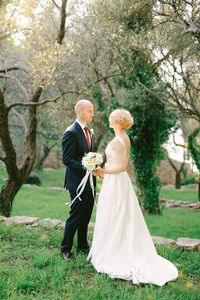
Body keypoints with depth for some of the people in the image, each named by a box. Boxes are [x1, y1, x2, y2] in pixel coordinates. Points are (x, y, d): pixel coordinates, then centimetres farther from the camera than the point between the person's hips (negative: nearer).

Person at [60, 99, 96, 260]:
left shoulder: (87, 130, 13)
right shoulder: (71, 133, -15)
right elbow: (67, 159, -18)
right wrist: (86, 168, -26)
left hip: (89, 181, 8)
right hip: (77, 182, -8)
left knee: (86, 216, 16)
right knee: (75, 216, 0)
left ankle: (83, 245, 31)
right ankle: (66, 248, 17)